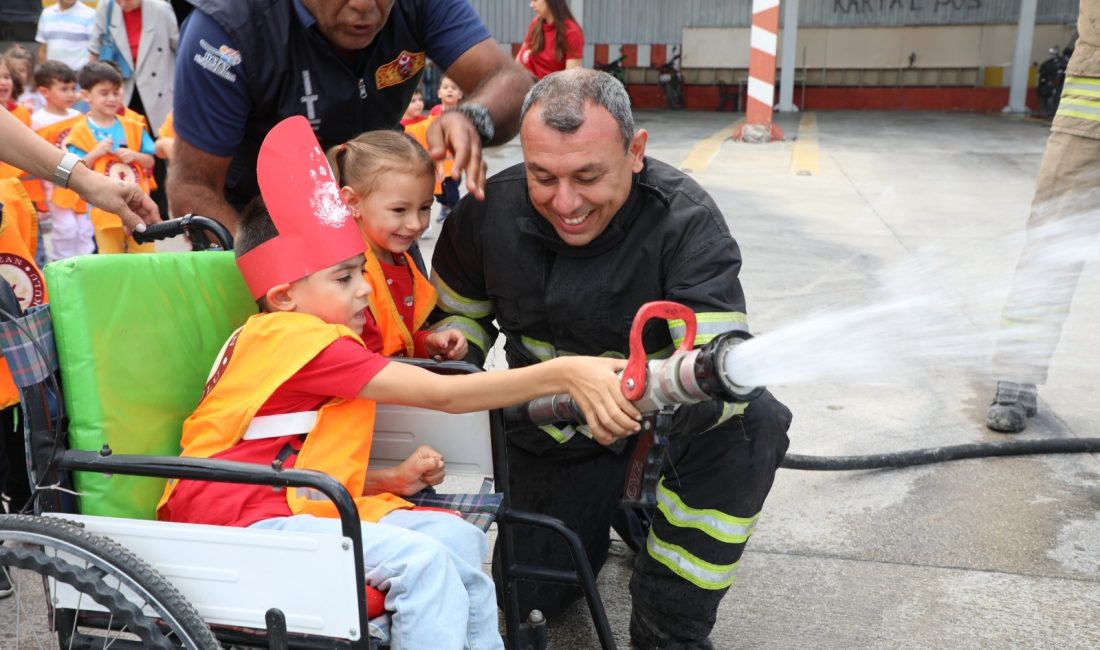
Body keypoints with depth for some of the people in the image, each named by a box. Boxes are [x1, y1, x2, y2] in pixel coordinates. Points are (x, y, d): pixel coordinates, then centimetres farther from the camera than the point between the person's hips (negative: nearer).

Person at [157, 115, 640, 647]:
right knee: (420, 559, -24)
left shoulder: (306, 345, 15)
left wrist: (392, 480, 0)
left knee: (456, 539, -2)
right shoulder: (299, 338, -16)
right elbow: (443, 394, -22)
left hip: (299, 505, 10)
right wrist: (565, 374, -26)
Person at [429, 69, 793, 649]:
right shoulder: (489, 211, -15)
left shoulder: (685, 220, -26)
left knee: (755, 423, -34)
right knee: (530, 594, 0)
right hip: (551, 428, 3)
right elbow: (456, 312, 5)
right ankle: (611, 507, 33)